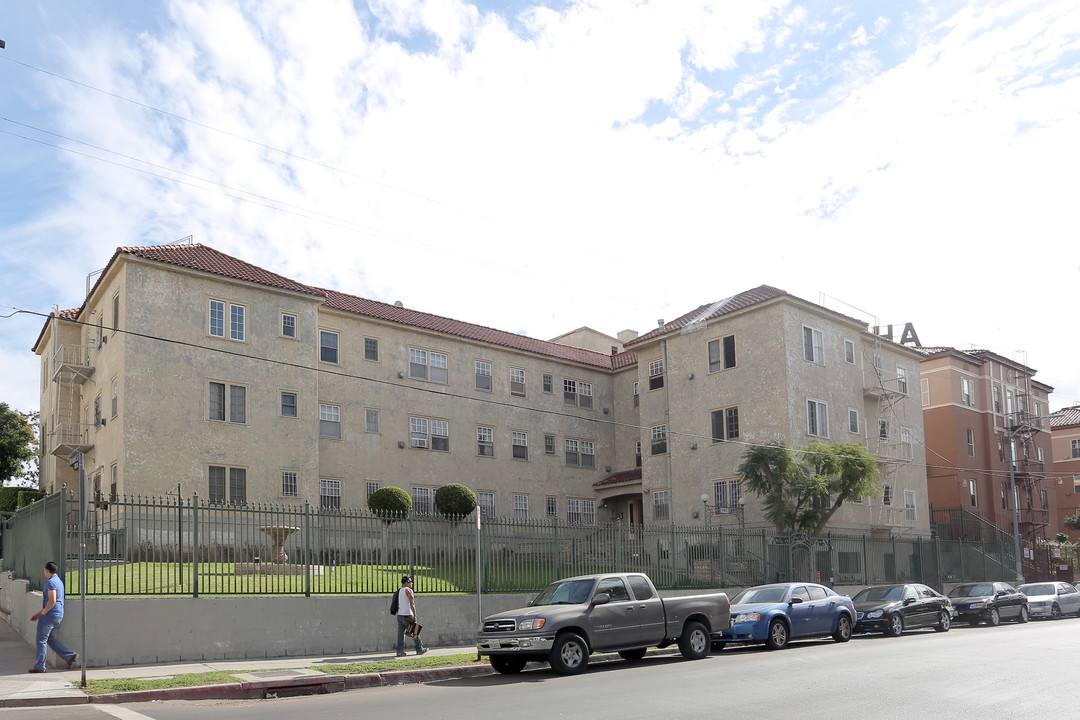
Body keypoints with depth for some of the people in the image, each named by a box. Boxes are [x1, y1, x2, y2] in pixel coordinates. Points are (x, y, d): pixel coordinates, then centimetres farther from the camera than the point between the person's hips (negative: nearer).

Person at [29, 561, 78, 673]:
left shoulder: (50, 582, -14)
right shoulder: (59, 581, 17)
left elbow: (52, 601, -23)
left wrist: (42, 613, -11)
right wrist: (38, 613, 25)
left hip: (49, 615, -9)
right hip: (59, 616, 9)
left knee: (41, 640, 2)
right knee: (51, 639, 15)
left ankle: (39, 666, 8)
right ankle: (70, 656, 5)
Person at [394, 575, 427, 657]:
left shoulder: (399, 591, 16)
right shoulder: (408, 590, -8)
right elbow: (412, 604, -15)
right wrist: (415, 615, -17)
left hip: (400, 615, 7)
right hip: (407, 615, -7)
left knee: (401, 634, 3)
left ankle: (400, 651, -4)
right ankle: (420, 649, 13)